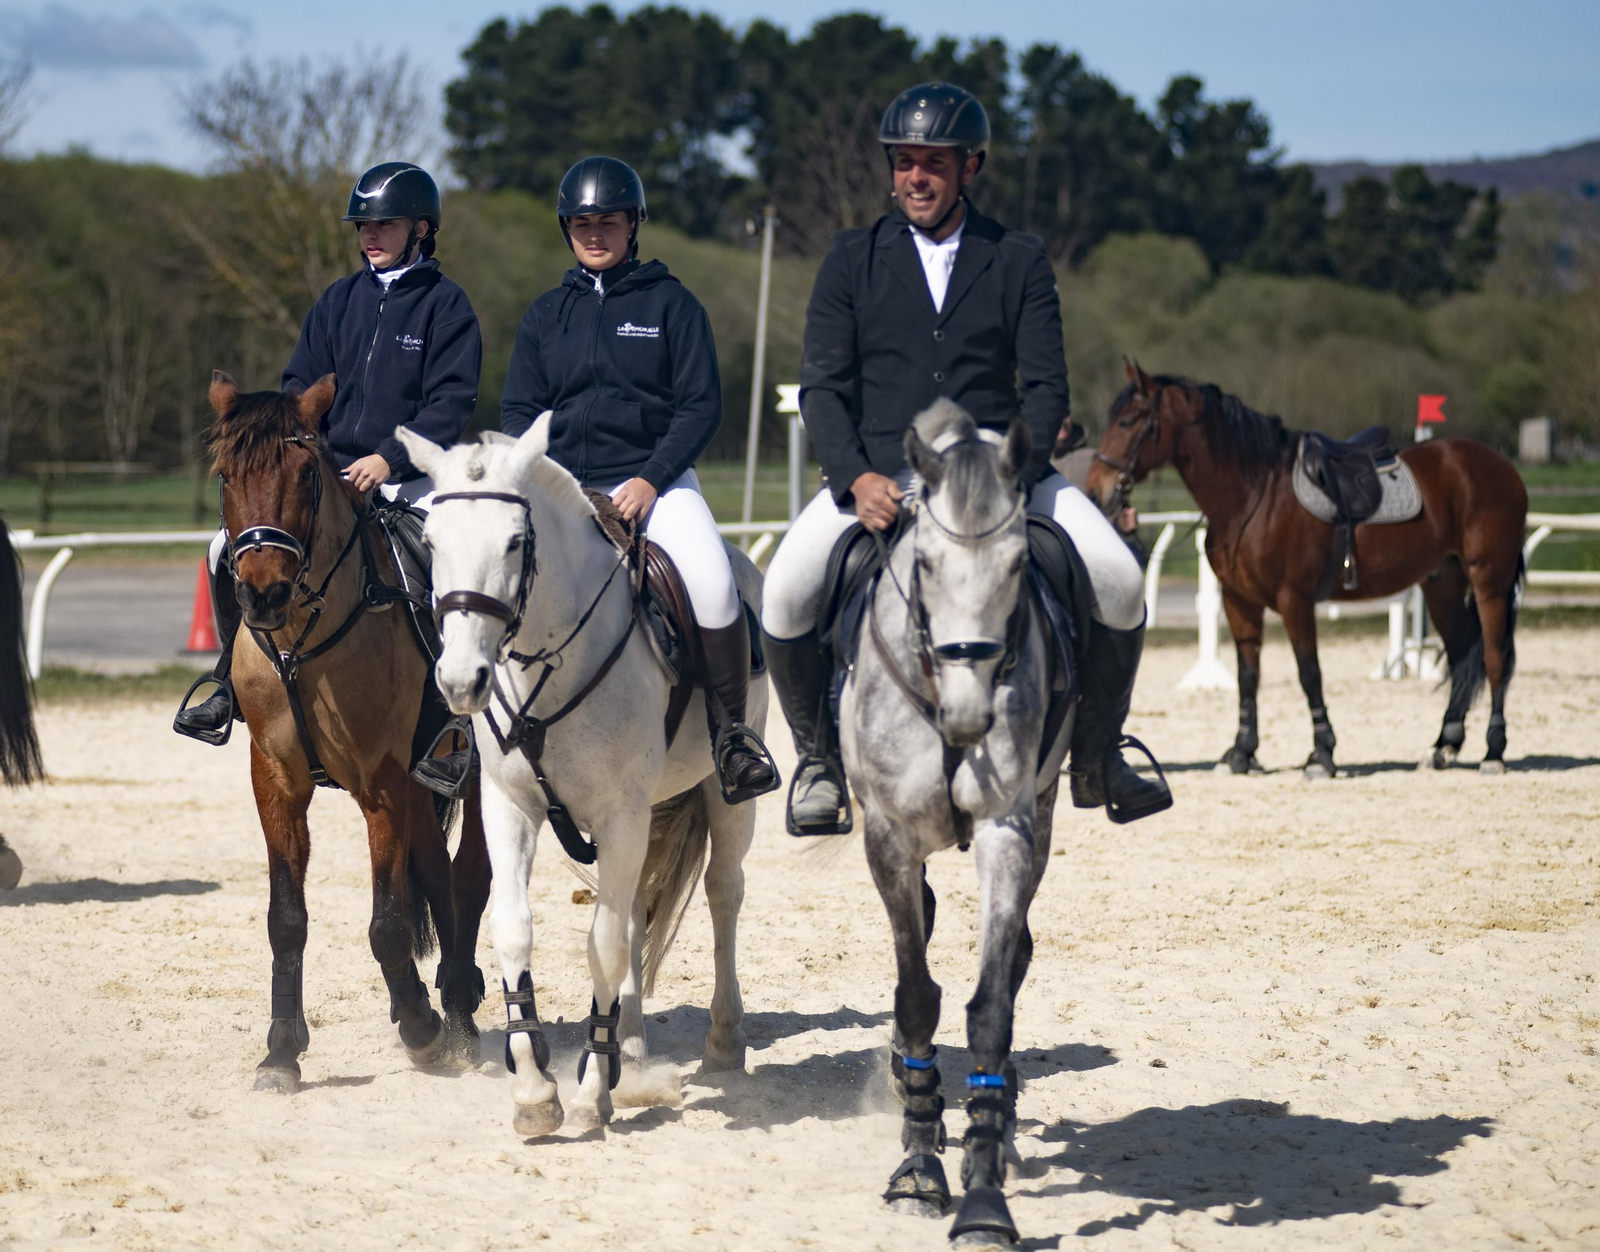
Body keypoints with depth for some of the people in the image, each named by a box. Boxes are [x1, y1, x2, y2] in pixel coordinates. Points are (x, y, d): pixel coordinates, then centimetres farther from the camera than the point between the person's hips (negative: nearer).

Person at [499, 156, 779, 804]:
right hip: (560, 485, 3)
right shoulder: (545, 314, 15)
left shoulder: (671, 304, 5)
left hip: (655, 478, -3)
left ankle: (732, 732, -15)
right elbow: (517, 411, 13)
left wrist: (650, 478, -14)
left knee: (712, 585, -29)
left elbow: (701, 405, -1)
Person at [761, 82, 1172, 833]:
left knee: (1118, 583, -19)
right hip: (879, 473, 0)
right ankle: (819, 757, 0)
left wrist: (1010, 473, -18)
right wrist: (856, 478, -17)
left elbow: (1045, 387, 1)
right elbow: (821, 385, 1)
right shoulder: (852, 262, 7)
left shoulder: (1019, 262, 7)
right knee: (786, 593, -25)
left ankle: (1096, 758, 4)